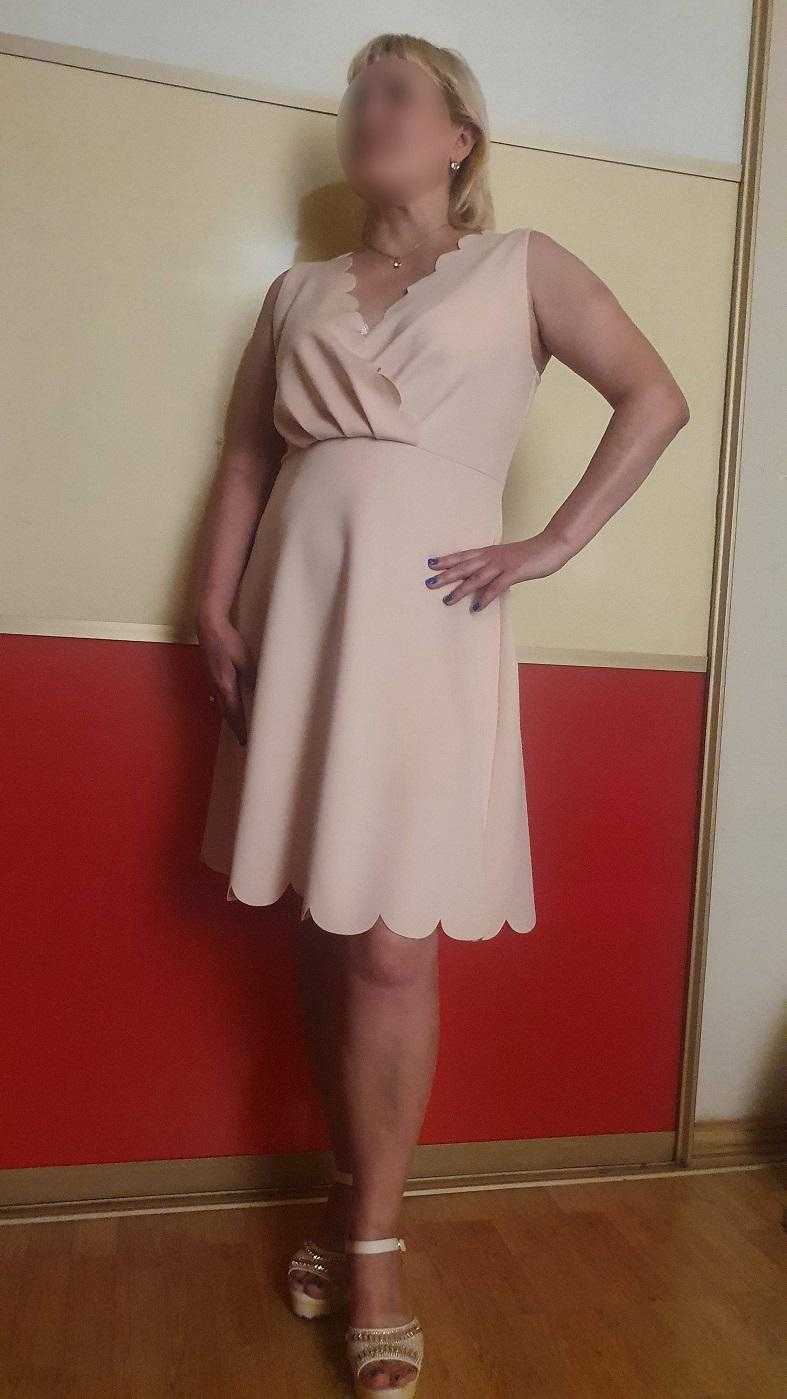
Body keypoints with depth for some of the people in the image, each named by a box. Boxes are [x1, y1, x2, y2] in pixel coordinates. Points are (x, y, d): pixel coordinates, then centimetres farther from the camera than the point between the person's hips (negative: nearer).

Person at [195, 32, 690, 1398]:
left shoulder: (522, 267, 10)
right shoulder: (298, 290, 19)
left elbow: (657, 399, 4)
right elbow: (244, 458, 15)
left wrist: (553, 543, -4)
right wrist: (213, 608, 4)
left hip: (425, 619, -3)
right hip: (298, 608, 4)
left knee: (394, 949, -4)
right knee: (324, 936, 8)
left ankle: (371, 1238, 12)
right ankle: (357, 1191, 25)